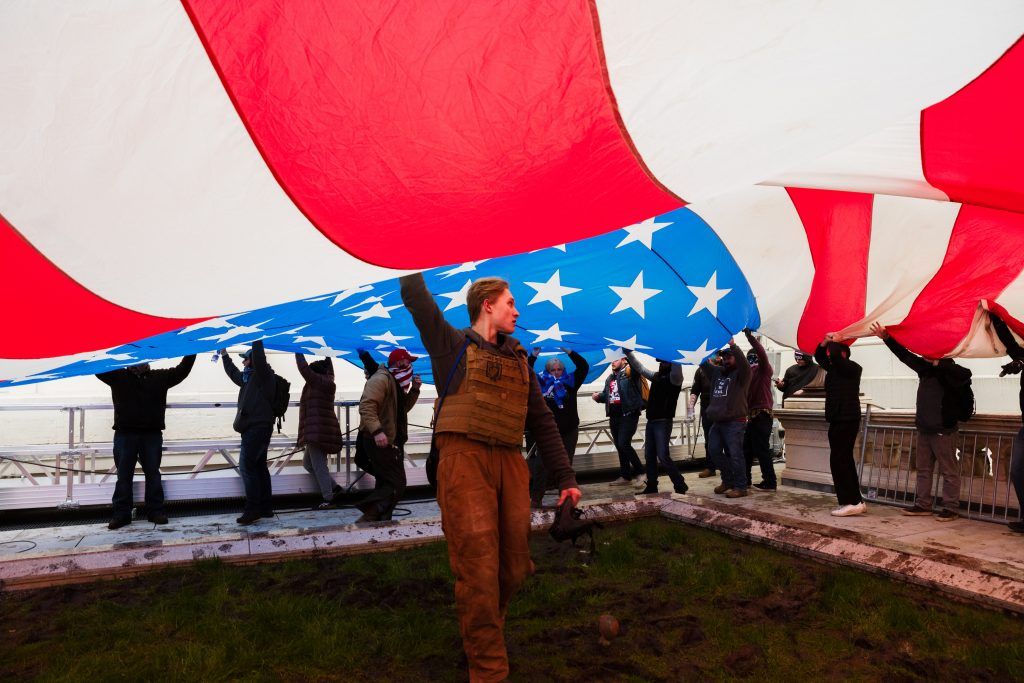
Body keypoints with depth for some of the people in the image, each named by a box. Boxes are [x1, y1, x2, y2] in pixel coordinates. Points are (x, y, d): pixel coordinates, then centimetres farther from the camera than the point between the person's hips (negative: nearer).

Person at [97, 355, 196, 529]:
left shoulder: (160, 377, 9)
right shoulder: (118, 376, 8)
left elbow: (183, 369, 7)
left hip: (152, 435, 1)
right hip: (125, 434, -1)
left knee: (153, 474, 7)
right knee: (124, 475, 5)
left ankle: (156, 511, 14)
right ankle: (121, 513, 12)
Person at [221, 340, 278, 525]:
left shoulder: (264, 374, -6)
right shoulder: (248, 377, 21)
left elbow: (259, 358, -24)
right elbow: (233, 372, 38)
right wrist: (224, 354, 41)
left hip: (257, 428, -10)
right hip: (254, 428, 10)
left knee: (246, 466, -13)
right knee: (259, 467, 10)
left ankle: (252, 509, -12)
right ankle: (266, 508, 13)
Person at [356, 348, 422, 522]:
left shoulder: (396, 383, 20)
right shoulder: (382, 379, -14)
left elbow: (403, 408, 23)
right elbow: (366, 405, -26)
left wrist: (414, 390, 9)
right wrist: (376, 430, -36)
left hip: (391, 440, 11)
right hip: (380, 440, -11)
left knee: (385, 484, 15)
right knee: (396, 484, -14)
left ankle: (380, 521, 22)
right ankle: (367, 519, -15)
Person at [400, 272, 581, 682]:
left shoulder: (519, 360, 20)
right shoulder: (453, 345, 7)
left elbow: (542, 422, 19)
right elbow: (414, 297, 1)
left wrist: (565, 477, 13)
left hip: (510, 465, 5)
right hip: (465, 461, -5)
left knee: (513, 568, 8)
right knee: (479, 570, -7)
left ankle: (484, 636, 33)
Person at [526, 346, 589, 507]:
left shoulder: (570, 383, 1)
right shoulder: (541, 384, 0)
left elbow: (584, 367, -3)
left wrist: (569, 352, -9)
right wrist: (533, 356, -6)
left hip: (569, 432, 1)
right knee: (541, 465, -6)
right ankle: (536, 498, 2)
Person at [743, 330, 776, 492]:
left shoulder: (764, 369, -5)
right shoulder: (750, 372, 20)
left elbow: (762, 353, -23)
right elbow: (746, 393, 17)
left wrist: (750, 336, -30)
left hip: (762, 414, -9)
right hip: (752, 415, 9)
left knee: (761, 450, -8)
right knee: (746, 449, 12)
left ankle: (770, 483, -3)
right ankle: (745, 479, 21)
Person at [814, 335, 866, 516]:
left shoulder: (852, 368, -10)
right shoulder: (834, 369, 15)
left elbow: (835, 354, -24)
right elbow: (818, 355, 21)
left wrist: (833, 342, -5)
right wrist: (825, 341, 6)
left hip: (846, 421, -10)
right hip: (838, 420, 10)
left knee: (838, 461, -12)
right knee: (844, 461, 14)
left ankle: (850, 503, -10)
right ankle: (857, 502, 21)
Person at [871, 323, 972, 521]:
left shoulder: (948, 370, -12)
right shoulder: (924, 367, 9)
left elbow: (965, 374, -33)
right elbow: (904, 355, 15)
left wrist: (938, 363, -30)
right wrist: (886, 338, 9)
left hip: (943, 429, -8)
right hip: (924, 428, 8)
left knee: (949, 470, 0)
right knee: (923, 469, 13)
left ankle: (951, 508, 5)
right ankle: (923, 504, 21)